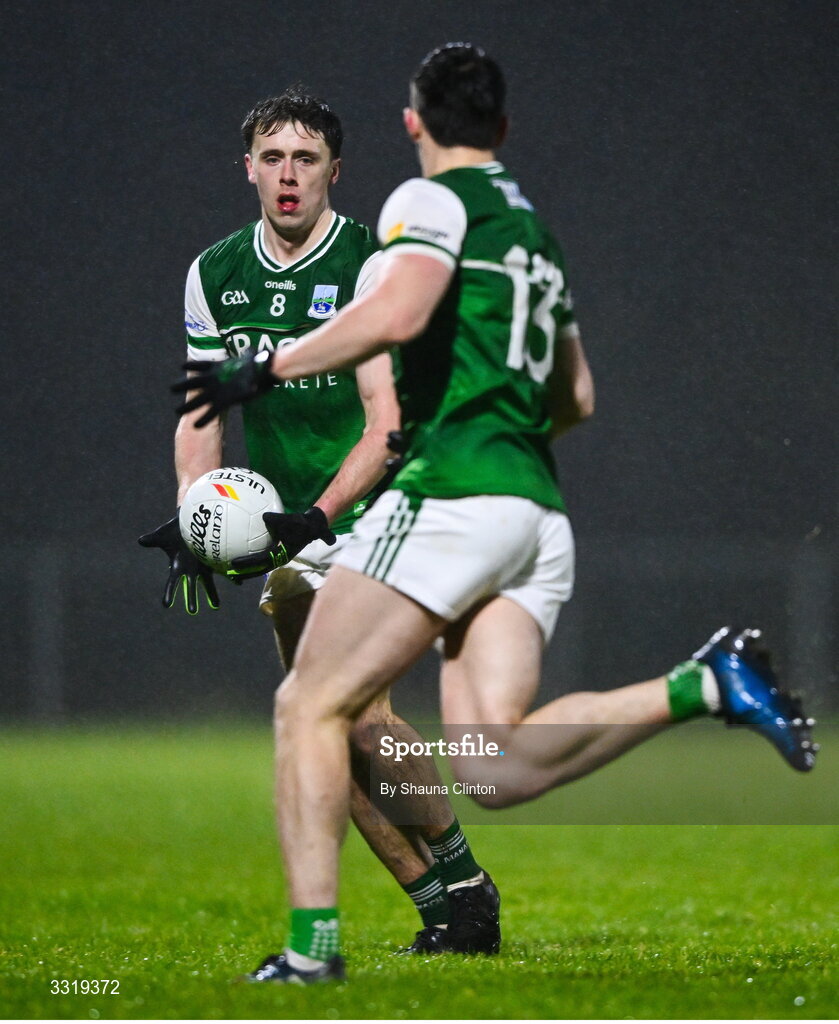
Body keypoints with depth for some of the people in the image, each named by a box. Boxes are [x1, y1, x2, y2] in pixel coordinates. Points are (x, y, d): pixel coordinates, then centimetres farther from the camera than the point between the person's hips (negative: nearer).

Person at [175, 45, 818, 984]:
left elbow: (398, 311, -20)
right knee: (494, 769, -3)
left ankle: (312, 944, -9)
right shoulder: (534, 230, 26)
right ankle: (704, 685, -15)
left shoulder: (432, 200, 0)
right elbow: (575, 398, 32)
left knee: (310, 705, 0)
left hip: (452, 494, -7)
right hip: (538, 511, 7)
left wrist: (266, 369, -13)